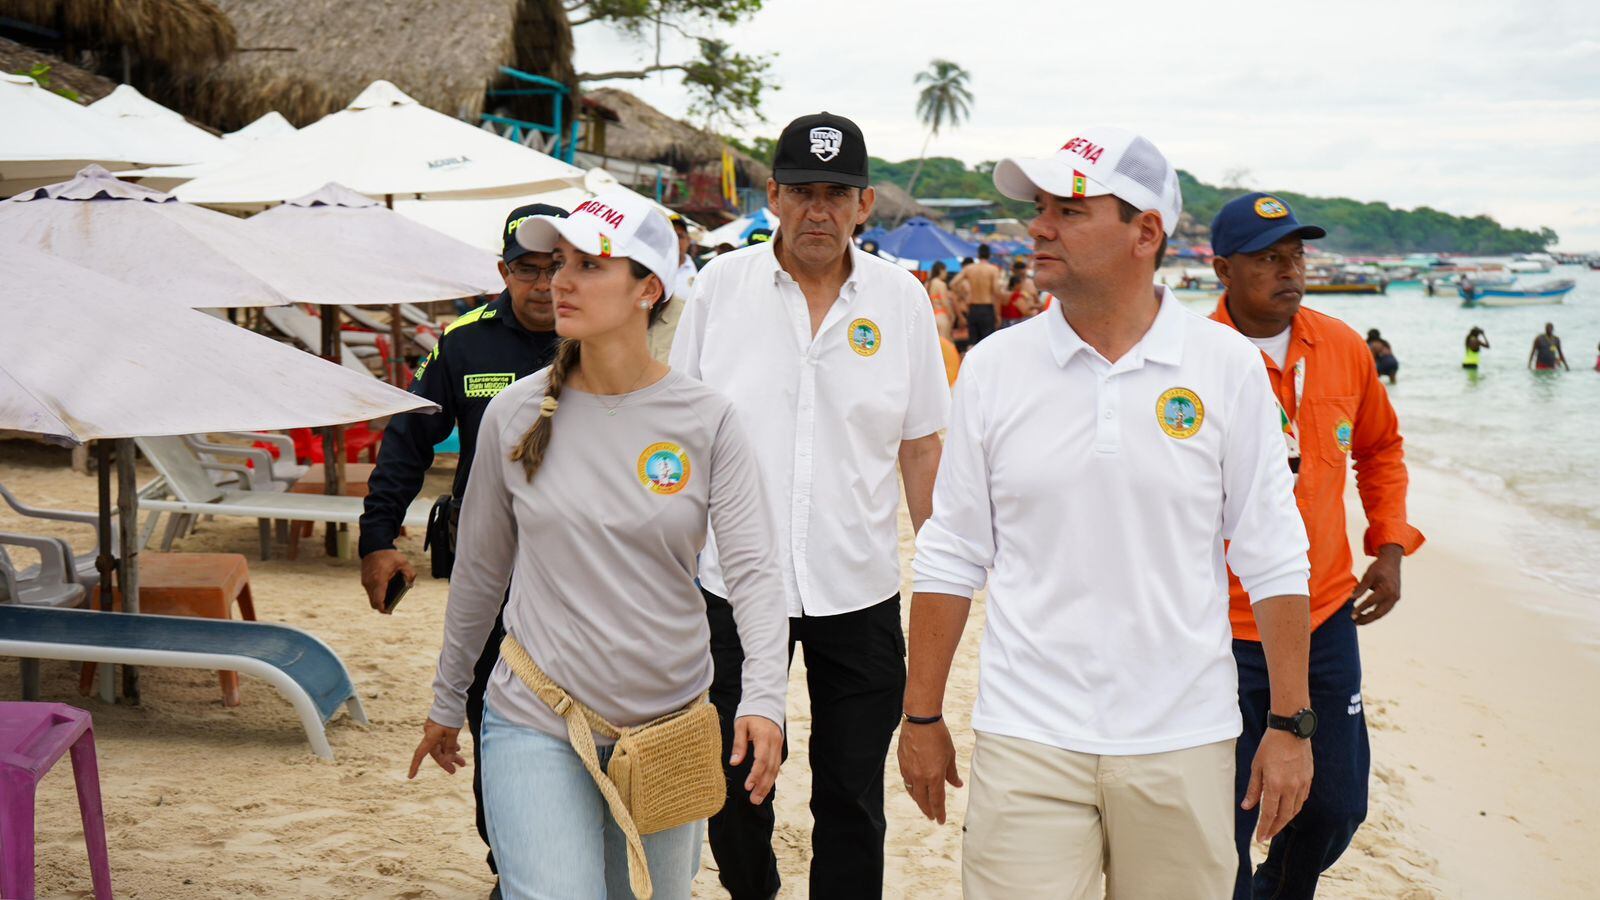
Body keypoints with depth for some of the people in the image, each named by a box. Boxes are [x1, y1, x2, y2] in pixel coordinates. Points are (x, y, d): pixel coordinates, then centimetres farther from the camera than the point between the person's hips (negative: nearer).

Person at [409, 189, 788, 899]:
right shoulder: (516, 413, -2)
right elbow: (479, 569, 9)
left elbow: (753, 570, -11)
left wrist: (763, 695, -26)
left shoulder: (706, 420, -6)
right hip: (536, 727, 0)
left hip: (668, 727, 1)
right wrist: (447, 702, 16)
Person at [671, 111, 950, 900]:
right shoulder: (721, 286, -1)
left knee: (851, 799, 8)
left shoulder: (901, 298, 1)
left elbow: (921, 447, 7)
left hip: (860, 592, 0)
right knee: (733, 787, 12)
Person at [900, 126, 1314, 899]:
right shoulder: (993, 367, 1)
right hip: (1027, 744, 0)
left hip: (1183, 746, 0)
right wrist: (922, 716, 6)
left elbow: (1273, 557, 2)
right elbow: (950, 557, 6)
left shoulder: (1228, 367, -1)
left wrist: (1291, 725, 1)